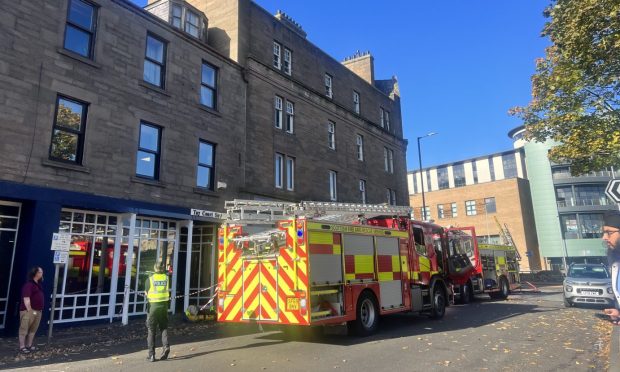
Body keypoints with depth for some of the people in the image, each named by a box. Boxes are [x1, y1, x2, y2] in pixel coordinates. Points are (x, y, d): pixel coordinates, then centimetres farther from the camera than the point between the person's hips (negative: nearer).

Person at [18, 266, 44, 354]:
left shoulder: (38, 285, 14)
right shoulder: (28, 284, -15)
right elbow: (26, 299, -20)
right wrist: (30, 310, -20)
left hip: (38, 311, 9)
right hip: (28, 311, -9)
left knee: (33, 329, 13)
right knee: (24, 329, 0)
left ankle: (29, 345, 22)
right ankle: (22, 346, 6)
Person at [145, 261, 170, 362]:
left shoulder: (150, 279, -4)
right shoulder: (166, 278, 0)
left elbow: (146, 293, 3)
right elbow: (168, 291, 6)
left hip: (153, 305, -1)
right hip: (164, 305, 2)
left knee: (151, 331, 8)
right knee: (164, 327, 16)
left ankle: (151, 355, 8)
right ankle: (166, 346, -5)